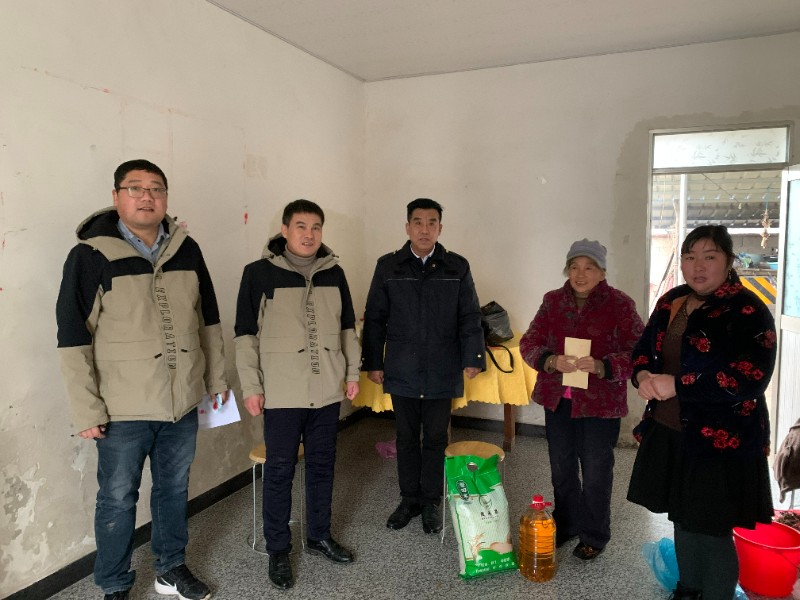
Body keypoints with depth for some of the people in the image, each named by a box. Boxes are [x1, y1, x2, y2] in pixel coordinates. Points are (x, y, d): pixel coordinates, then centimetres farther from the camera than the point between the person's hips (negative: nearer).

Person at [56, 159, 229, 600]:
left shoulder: (187, 250, 2)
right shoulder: (91, 255, -10)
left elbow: (208, 320, 10)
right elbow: (73, 338, -10)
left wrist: (217, 377, 12)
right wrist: (87, 410, -10)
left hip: (183, 401, 4)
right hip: (123, 410, -4)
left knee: (174, 489, 18)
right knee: (118, 500, 11)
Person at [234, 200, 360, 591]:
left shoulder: (333, 273, 5)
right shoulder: (259, 273, -7)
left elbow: (347, 327, 13)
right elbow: (246, 334, -5)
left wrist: (352, 373, 10)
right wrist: (251, 387, -8)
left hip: (327, 391, 4)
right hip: (282, 393, -4)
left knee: (322, 466, 15)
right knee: (279, 471, 6)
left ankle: (320, 536, 34)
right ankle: (278, 550, 24)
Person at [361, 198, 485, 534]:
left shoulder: (457, 267, 0)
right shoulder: (388, 267, 0)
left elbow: (470, 318, 2)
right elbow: (374, 318, 3)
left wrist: (472, 359, -5)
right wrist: (373, 363, 2)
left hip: (442, 373, 0)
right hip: (401, 372, 1)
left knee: (436, 438, 11)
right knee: (406, 438, 13)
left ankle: (431, 503, 28)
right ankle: (409, 500, 30)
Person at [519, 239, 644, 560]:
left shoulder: (620, 304, -9)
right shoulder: (553, 301, 3)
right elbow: (529, 342, 0)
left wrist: (600, 366, -29)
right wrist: (551, 361, -20)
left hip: (600, 402, -4)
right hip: (557, 399, 4)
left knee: (595, 474, 9)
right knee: (561, 469, 17)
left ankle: (594, 536, 31)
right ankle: (566, 524, 39)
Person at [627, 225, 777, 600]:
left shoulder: (748, 312, -13)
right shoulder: (671, 302, 7)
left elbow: (749, 379, -23)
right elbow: (644, 349, 13)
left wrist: (676, 385, -23)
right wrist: (643, 375, -9)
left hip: (721, 442, -6)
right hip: (669, 432, 6)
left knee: (712, 531, 5)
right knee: (683, 519, 20)